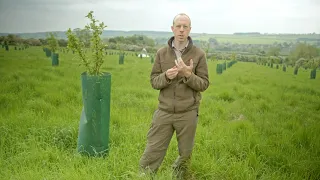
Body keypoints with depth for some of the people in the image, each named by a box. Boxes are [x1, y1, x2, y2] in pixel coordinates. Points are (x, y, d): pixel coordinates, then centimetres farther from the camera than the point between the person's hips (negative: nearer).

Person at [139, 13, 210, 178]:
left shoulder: (199, 54, -4)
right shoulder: (162, 53, 2)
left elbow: (204, 84, -3)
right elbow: (154, 81, 2)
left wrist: (188, 74, -21)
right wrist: (166, 76, -19)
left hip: (187, 114, -1)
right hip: (164, 112, 1)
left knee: (185, 154, 15)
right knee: (152, 152, 6)